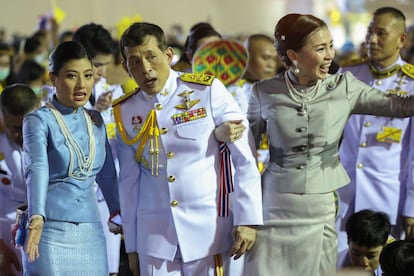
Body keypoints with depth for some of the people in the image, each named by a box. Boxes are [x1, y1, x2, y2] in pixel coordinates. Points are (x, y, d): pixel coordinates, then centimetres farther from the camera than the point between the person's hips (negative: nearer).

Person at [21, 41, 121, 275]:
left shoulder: (96, 121, 12)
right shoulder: (39, 120, -6)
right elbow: (37, 168, -22)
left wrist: (117, 212, 22)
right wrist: (37, 218, -36)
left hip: (90, 234, 5)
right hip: (50, 230, -5)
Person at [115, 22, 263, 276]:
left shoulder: (207, 91, -5)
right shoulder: (126, 112, 5)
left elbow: (245, 158, -5)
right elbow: (129, 181, 11)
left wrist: (247, 219, -9)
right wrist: (131, 246, 12)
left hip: (208, 228, -3)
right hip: (154, 234, 3)